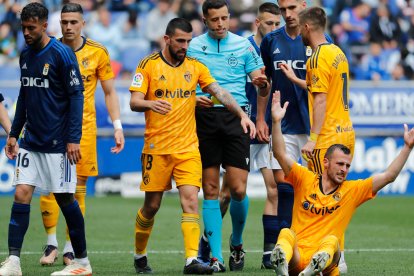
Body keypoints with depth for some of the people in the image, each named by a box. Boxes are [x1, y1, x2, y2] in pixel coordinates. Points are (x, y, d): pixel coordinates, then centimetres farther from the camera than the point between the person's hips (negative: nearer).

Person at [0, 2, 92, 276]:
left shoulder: (61, 54, -11)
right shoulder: (26, 55, 10)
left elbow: (76, 96, -11)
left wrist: (73, 139, -16)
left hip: (57, 143, -6)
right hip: (31, 141, 6)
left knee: (65, 198, 1)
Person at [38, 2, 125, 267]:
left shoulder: (98, 53, 1)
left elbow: (110, 92, 6)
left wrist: (118, 127, -1)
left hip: (84, 127, 0)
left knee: (78, 189, 1)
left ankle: (70, 249, 9)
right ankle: (51, 245, 5)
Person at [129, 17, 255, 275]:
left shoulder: (195, 67, 7)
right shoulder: (148, 65, -2)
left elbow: (220, 92, 0)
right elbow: (134, 102, -8)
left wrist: (242, 114, -15)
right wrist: (150, 103, -31)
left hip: (188, 147, 2)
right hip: (157, 147, -2)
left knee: (191, 200, -12)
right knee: (152, 205, 5)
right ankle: (140, 255, 26)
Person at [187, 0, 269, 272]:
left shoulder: (243, 45, 8)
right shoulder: (193, 47, 8)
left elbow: (260, 82, 8)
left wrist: (262, 84, -16)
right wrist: (193, 98, -10)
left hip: (236, 117, 0)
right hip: (205, 117, 0)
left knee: (238, 189, -8)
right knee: (211, 190, -1)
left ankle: (237, 242, 19)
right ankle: (216, 256, 2)